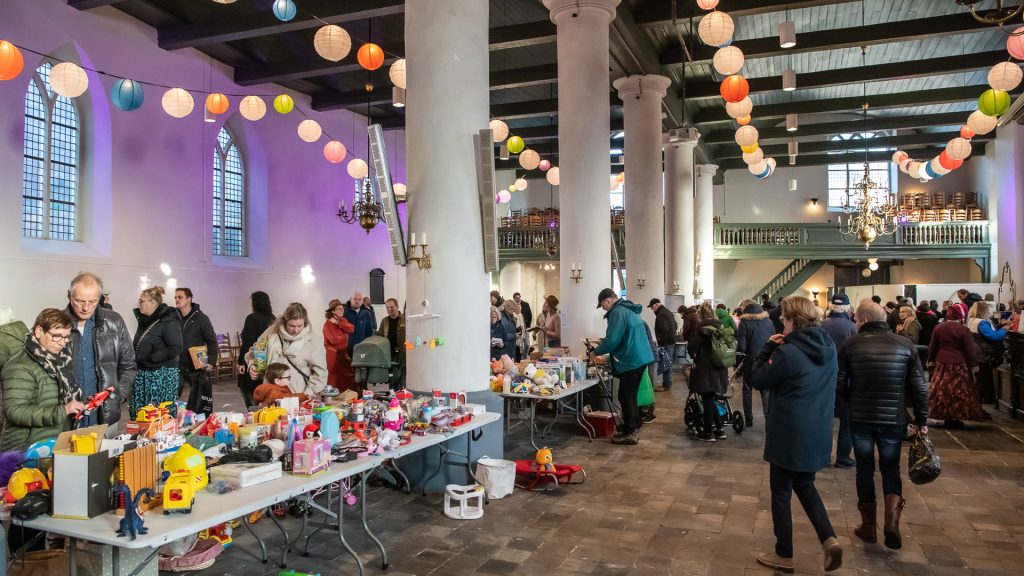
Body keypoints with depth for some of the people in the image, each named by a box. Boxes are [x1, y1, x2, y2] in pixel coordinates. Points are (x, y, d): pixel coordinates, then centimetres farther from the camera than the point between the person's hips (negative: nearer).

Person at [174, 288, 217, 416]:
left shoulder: (201, 318, -5)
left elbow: (212, 341, -5)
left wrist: (211, 362, -14)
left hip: (197, 367, -3)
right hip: (177, 366, 3)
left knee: (198, 403, 6)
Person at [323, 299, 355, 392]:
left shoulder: (343, 320, 12)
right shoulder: (328, 324, -11)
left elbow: (351, 329, -6)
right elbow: (334, 340, -21)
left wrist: (338, 323, -14)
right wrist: (346, 336, -4)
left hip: (344, 353, 6)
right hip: (334, 354, -6)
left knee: (349, 377, 4)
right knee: (336, 379, 1)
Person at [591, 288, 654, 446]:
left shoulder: (618, 312, -16)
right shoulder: (629, 309, 15)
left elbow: (613, 340, -22)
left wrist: (596, 352, -8)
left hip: (631, 360, -10)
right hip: (639, 358, 10)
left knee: (625, 397, -2)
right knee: (630, 395, 16)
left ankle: (630, 433, 2)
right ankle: (633, 429, 22)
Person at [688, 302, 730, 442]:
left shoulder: (703, 327, -13)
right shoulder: (721, 326, 6)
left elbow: (692, 346, -15)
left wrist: (694, 354, 7)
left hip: (706, 369, -7)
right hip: (720, 369, 7)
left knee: (707, 400, 2)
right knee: (710, 399, 18)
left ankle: (708, 432, 9)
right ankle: (719, 429, 19)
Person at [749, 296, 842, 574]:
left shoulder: (787, 352, -22)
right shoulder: (829, 347, 1)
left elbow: (758, 381, -11)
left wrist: (768, 348, -6)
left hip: (790, 434, -7)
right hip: (818, 432, 7)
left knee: (781, 493, 9)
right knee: (804, 485, 25)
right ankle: (829, 539, 10)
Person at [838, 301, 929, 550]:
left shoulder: (850, 345, -7)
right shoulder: (906, 345, -2)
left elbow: (840, 385, -7)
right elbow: (919, 386, -2)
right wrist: (921, 419, 9)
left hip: (860, 418, -1)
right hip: (894, 419, 1)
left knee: (865, 468, 13)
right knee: (891, 468, 16)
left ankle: (869, 525, 20)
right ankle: (891, 521, -1)